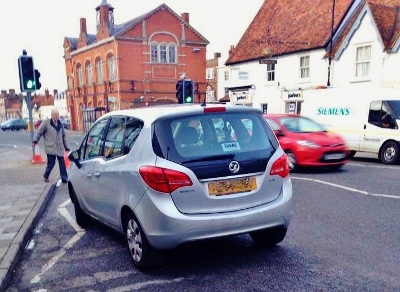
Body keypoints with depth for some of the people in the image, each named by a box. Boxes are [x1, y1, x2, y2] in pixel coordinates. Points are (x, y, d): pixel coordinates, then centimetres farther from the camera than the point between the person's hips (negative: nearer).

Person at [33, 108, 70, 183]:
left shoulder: (60, 124, 14)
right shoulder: (46, 122, -1)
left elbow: (64, 135, 19)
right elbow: (39, 131, 1)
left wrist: (66, 146, 17)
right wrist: (35, 140, -6)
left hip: (59, 148, 4)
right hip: (51, 147, -4)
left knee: (62, 163, 0)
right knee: (51, 163, -2)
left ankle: (64, 178, 5)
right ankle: (46, 176, 23)